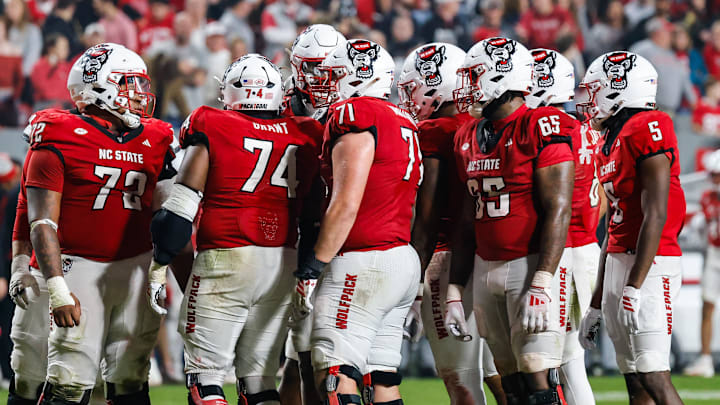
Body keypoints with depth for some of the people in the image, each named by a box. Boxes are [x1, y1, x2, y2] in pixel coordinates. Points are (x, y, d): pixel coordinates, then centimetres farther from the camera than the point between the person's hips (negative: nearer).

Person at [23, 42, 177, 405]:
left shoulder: (153, 142, 9)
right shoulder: (59, 140, -8)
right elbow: (42, 222, -11)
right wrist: (57, 289, -19)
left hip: (136, 266, 5)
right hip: (78, 265, -5)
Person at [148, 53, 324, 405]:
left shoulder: (212, 129, -2)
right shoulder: (304, 137, 10)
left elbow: (181, 208, -5)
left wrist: (159, 266, 1)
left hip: (225, 260, -4)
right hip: (282, 266, 4)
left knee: (205, 375, 2)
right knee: (259, 376, 12)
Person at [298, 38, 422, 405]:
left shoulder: (355, 116, -11)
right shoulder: (402, 122, 17)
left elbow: (346, 205, -17)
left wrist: (315, 263, -12)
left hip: (363, 264, -9)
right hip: (403, 260, 9)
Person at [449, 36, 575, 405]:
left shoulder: (541, 129, -11)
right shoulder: (469, 138, 13)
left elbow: (558, 211, -16)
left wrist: (541, 285, -22)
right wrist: (455, 291, 15)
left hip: (532, 262, -7)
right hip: (486, 270, 7)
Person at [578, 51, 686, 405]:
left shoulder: (647, 130, -12)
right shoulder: (612, 142, 17)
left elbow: (655, 216, -19)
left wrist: (634, 288, -22)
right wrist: (596, 305, 22)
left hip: (649, 265, -10)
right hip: (618, 260, 10)